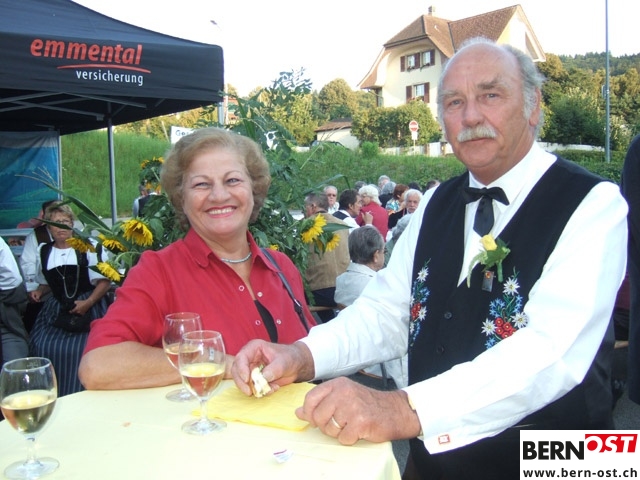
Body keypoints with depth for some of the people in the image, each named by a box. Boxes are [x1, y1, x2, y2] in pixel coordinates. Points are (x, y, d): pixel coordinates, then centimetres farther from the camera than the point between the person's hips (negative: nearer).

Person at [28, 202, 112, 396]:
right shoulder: (44, 251, 12)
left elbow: (105, 281, -3)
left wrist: (88, 303, -14)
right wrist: (38, 292, 5)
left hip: (88, 309, -4)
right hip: (55, 311, 4)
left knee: (79, 349, -21)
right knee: (43, 346, -14)